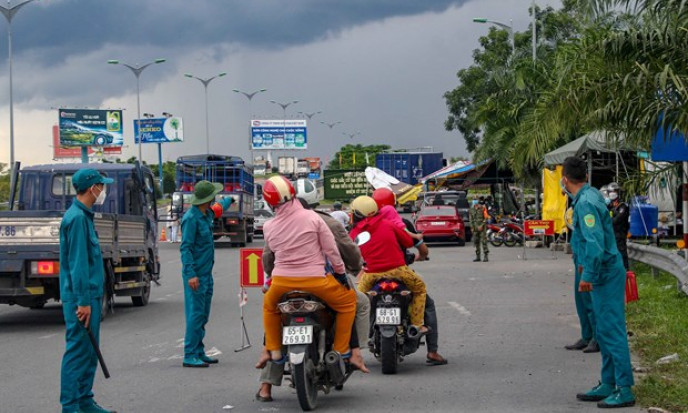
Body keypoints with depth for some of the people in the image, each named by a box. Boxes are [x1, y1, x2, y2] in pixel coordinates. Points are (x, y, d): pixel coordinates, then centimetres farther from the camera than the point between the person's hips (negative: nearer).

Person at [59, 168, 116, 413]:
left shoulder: (84, 216, 15)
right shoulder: (77, 218, -16)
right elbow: (77, 263, -20)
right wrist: (83, 301, -21)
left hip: (91, 295, 10)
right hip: (81, 296, -10)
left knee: (89, 351, 13)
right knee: (77, 351, -7)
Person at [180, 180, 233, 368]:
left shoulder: (207, 213, 11)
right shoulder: (191, 218, -17)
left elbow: (219, 208, 37)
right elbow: (185, 247, -20)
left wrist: (229, 200, 56)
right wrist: (191, 274, -26)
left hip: (206, 273, 9)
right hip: (196, 275, -9)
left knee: (203, 315, 12)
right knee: (195, 315, -10)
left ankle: (199, 352, 18)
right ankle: (190, 356, -8)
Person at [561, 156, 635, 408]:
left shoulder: (586, 203, -20)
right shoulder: (590, 195, 12)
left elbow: (595, 243, -27)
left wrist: (588, 276, -20)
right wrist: (582, 263, 31)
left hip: (605, 275, -10)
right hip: (603, 274, 10)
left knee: (612, 332, -8)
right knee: (603, 332, 15)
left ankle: (625, 390, -7)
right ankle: (608, 385, 23)